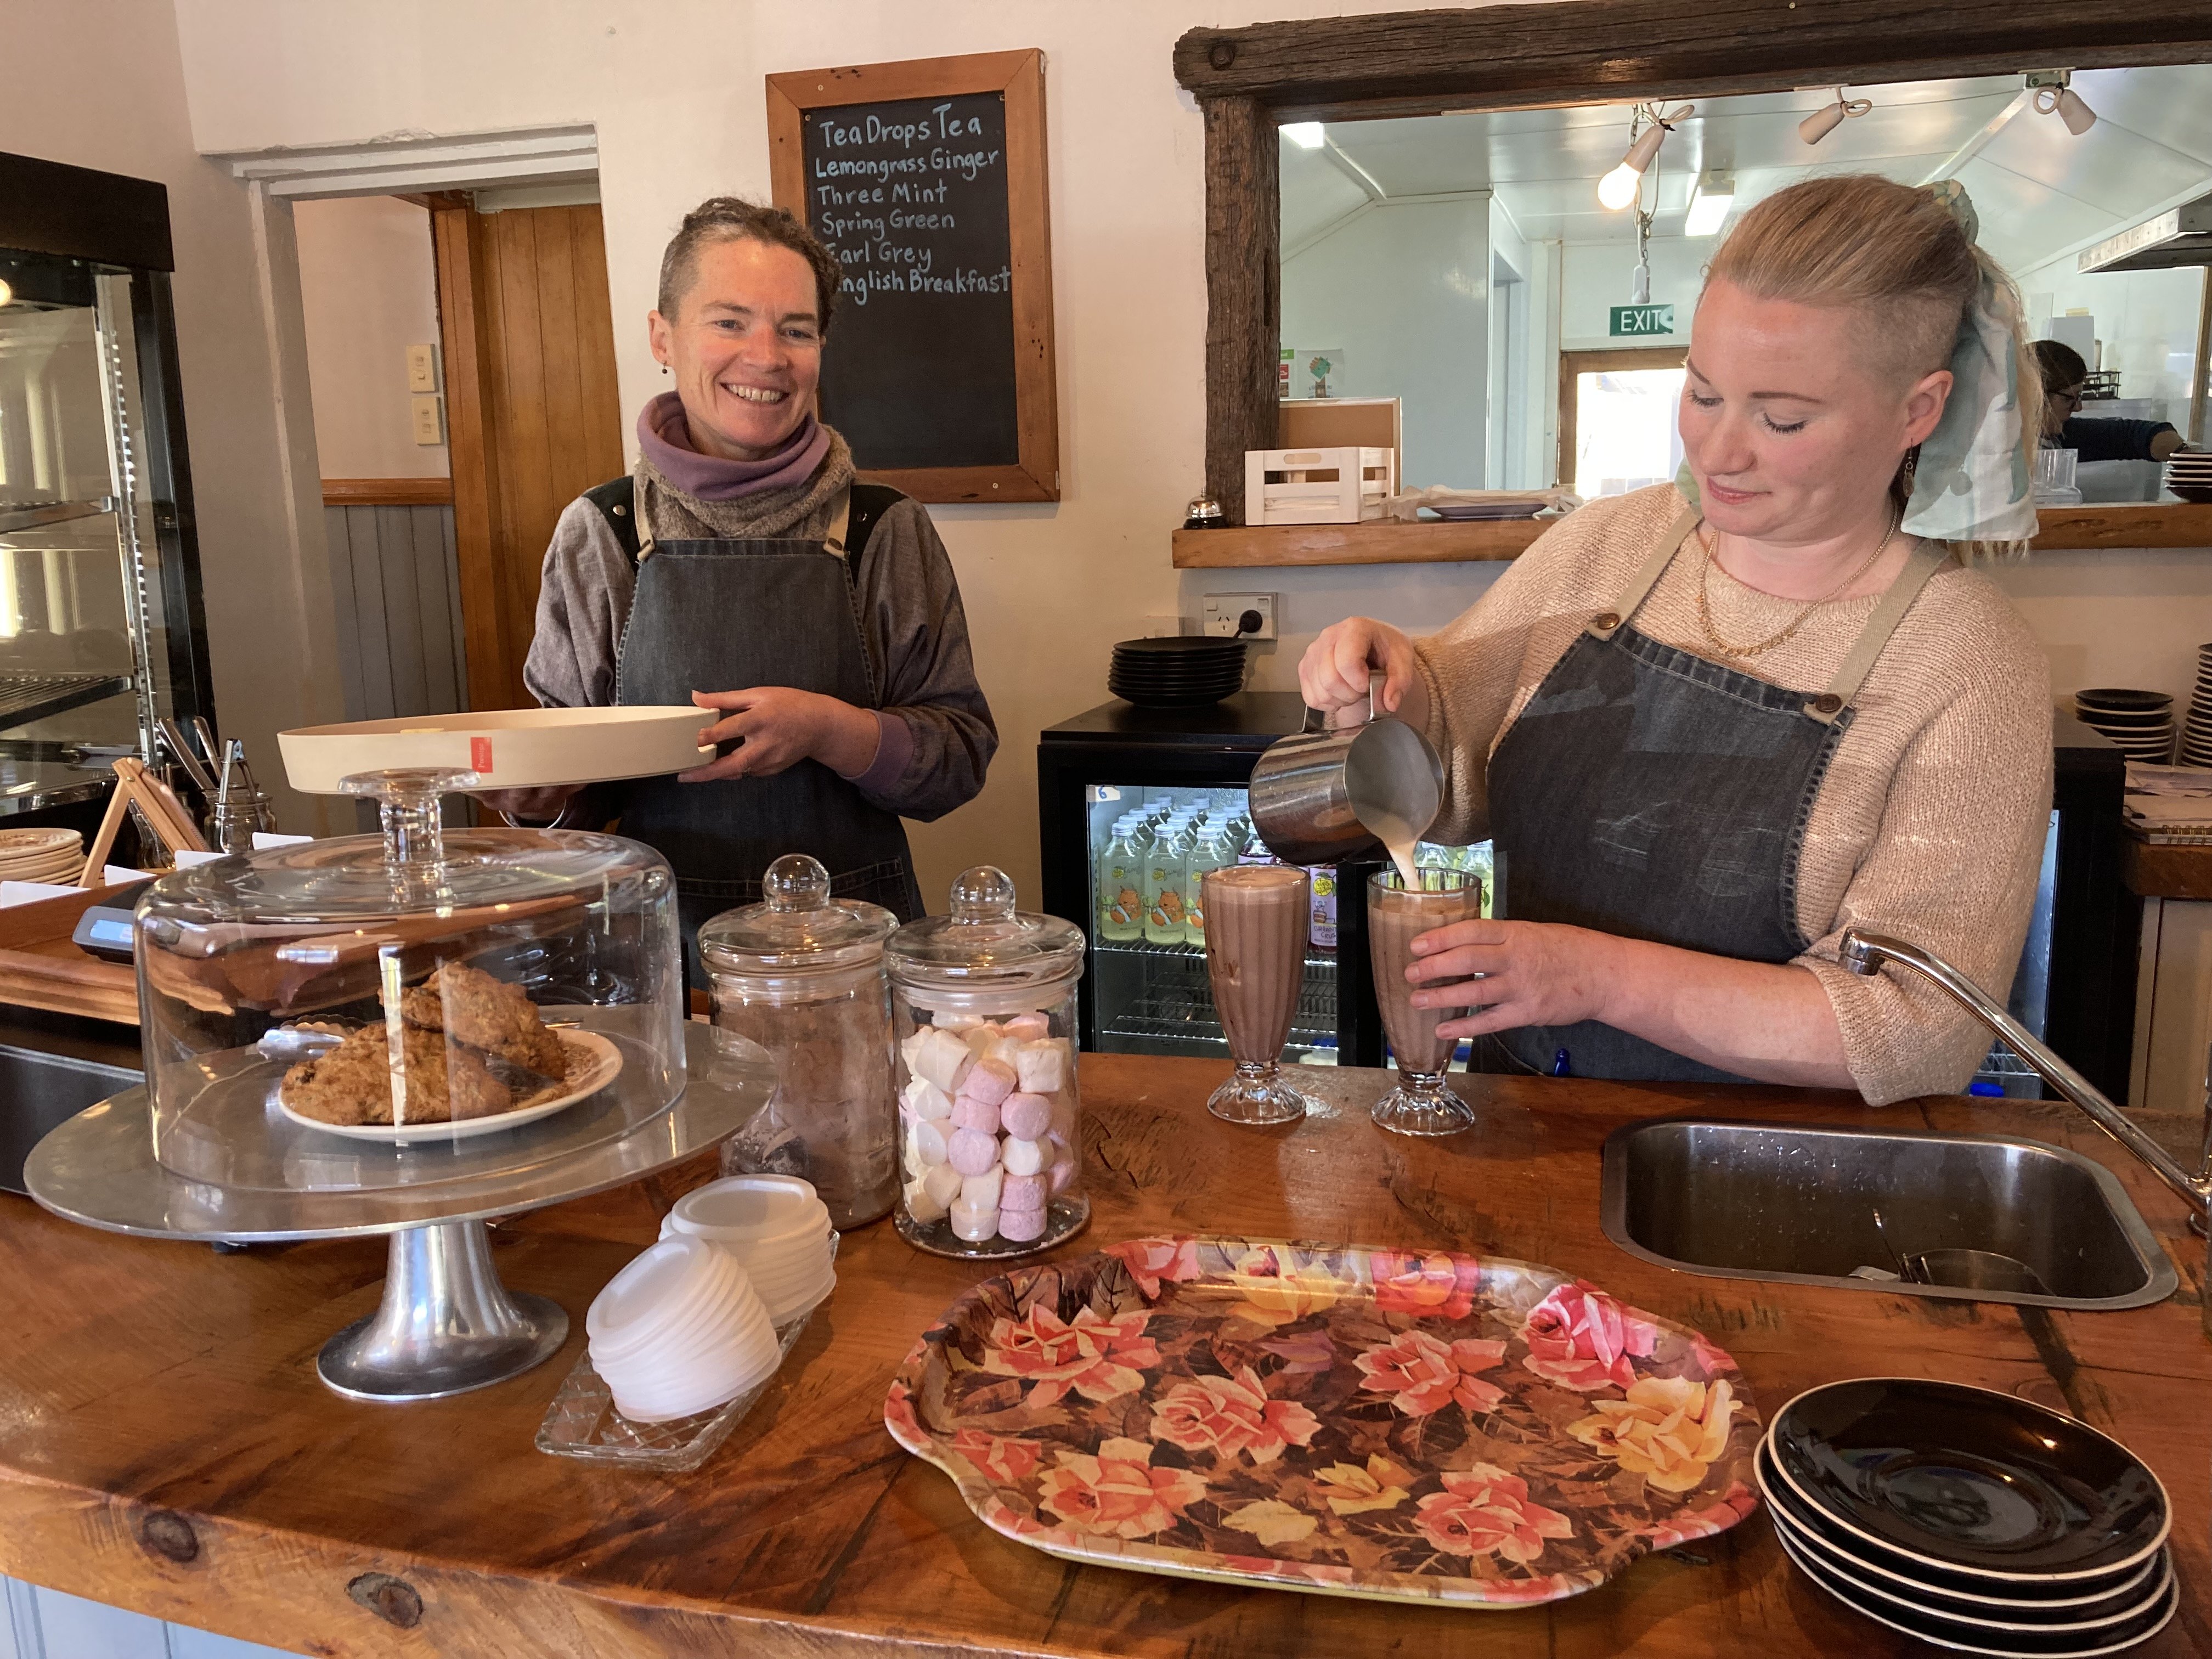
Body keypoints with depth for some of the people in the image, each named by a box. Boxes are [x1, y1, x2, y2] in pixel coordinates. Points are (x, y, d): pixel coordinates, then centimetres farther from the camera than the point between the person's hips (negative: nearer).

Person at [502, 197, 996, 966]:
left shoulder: (885, 531, 1)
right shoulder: (600, 533, 4)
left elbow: (960, 756, 1)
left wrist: (826, 729, -15)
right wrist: (534, 784, -9)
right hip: (662, 941, 1)